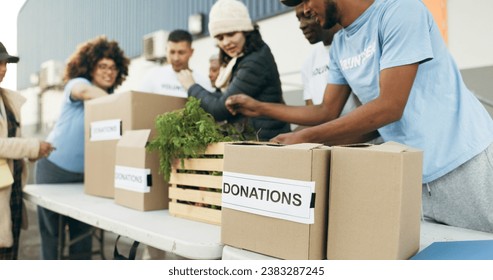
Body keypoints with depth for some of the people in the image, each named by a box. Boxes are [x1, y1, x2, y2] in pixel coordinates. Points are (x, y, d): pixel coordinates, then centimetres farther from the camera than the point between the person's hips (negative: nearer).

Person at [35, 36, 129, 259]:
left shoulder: (113, 99, 4)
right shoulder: (76, 83, -11)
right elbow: (85, 91, -34)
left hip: (85, 174, 4)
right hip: (54, 170, -4)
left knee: (82, 232, 9)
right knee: (51, 231, 7)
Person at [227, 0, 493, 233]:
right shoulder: (339, 46, 8)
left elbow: (389, 107, -21)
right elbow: (327, 111, 15)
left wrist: (304, 138, -19)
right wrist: (259, 107, 11)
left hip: (464, 165, -6)